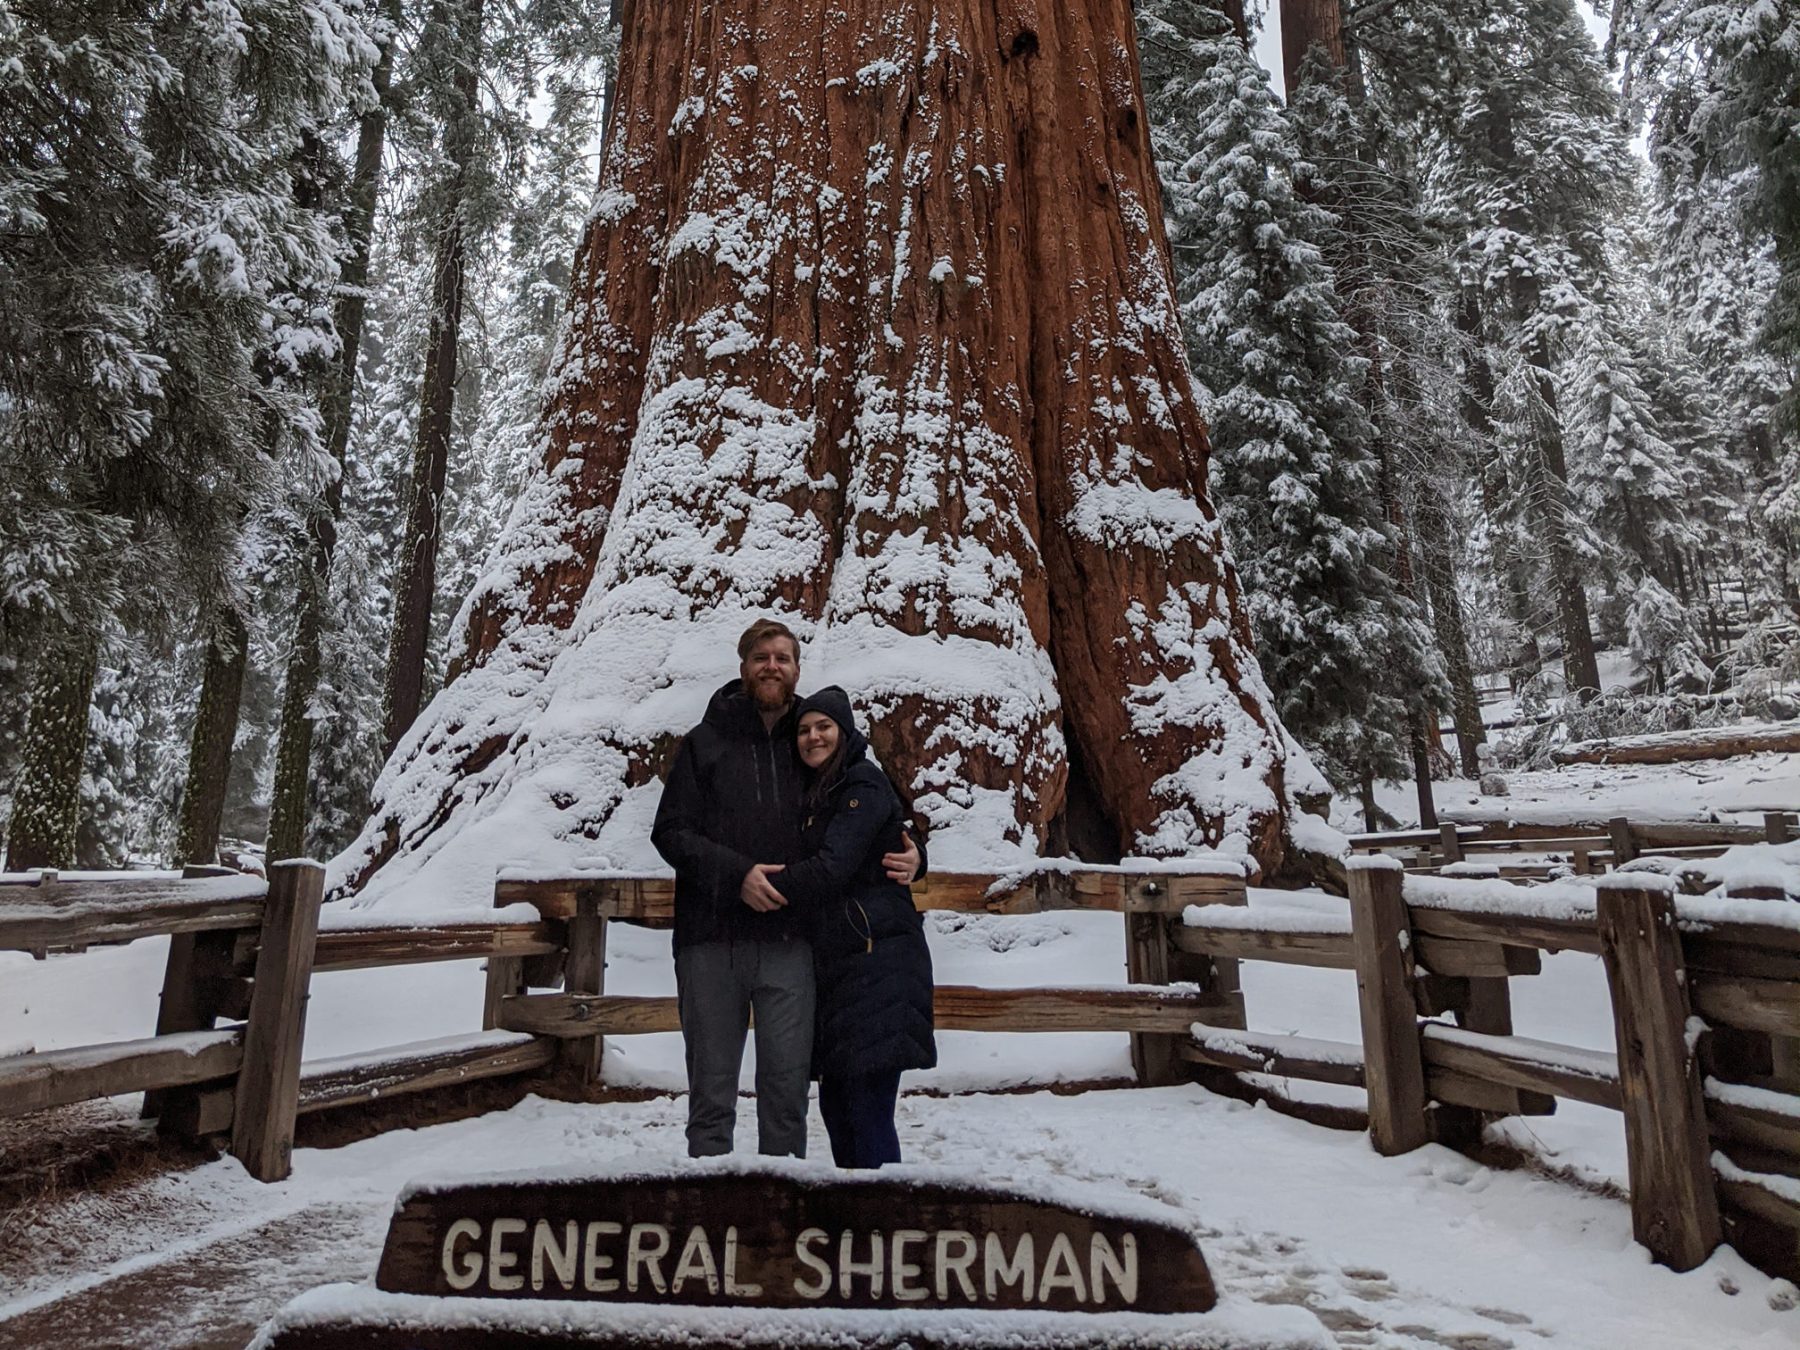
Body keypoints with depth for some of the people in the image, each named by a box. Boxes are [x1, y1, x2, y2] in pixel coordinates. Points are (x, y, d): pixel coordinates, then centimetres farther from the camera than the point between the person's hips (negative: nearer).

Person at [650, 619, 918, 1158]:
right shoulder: (705, 743, 7)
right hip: (711, 942, -1)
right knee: (711, 1093, 7)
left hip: (788, 945, 1)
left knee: (787, 1089, 5)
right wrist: (736, 873, -15)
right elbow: (669, 832, 0)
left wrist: (907, 856, -3)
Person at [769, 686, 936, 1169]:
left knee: (869, 1108, -9)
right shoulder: (818, 794, 20)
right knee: (835, 1102, 12)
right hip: (836, 963, 9)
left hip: (878, 959, -9)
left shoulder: (865, 786, -7)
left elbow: (831, 869, -17)